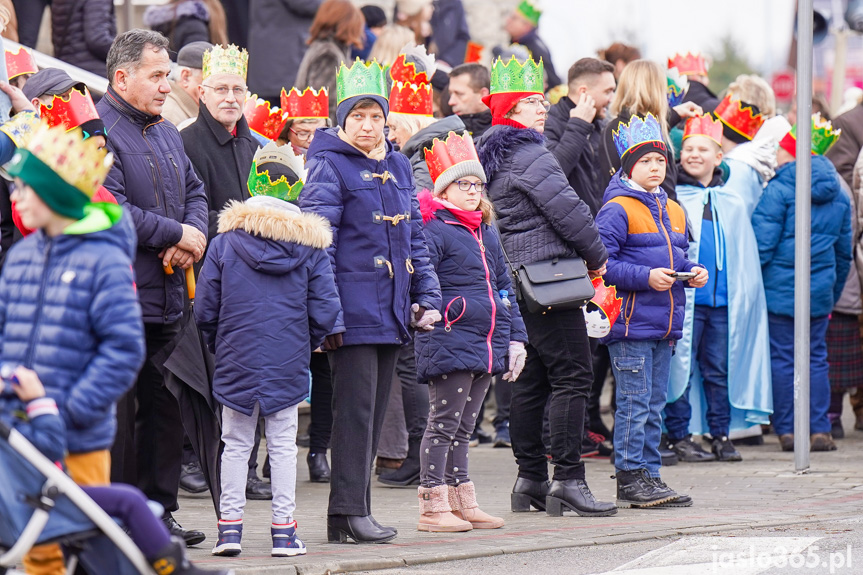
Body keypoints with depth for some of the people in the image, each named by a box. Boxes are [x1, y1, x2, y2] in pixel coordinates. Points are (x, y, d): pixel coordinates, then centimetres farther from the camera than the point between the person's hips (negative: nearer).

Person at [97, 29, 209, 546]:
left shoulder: (168, 134, 18)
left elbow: (194, 192, 20)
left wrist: (194, 237, -2)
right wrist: (175, 233, -13)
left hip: (166, 299, 9)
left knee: (164, 407, 11)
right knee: (117, 411, -5)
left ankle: (159, 509, 19)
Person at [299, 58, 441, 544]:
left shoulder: (398, 167, 15)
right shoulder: (330, 166, -6)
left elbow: (415, 238, 20)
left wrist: (428, 298, 10)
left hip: (392, 312, 7)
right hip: (354, 311, -7)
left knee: (375, 412, 9)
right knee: (356, 408, -8)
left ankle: (357, 507, 15)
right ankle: (349, 513, -5)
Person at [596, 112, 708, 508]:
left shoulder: (673, 211, 17)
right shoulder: (617, 209, -9)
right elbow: (602, 263, -16)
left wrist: (692, 273, 5)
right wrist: (646, 277, -21)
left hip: (665, 324, 8)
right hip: (631, 323, -8)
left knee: (654, 404, 12)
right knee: (634, 402, -6)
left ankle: (649, 473, 17)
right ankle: (629, 477, -1)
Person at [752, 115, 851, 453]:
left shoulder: (778, 190, -10)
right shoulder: (839, 196, 10)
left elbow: (762, 245, -14)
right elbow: (844, 252, 16)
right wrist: (834, 293, 24)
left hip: (779, 290, -5)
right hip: (820, 292, 5)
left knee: (781, 358, 3)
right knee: (816, 358, 10)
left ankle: (786, 429, 4)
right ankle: (819, 429, 6)